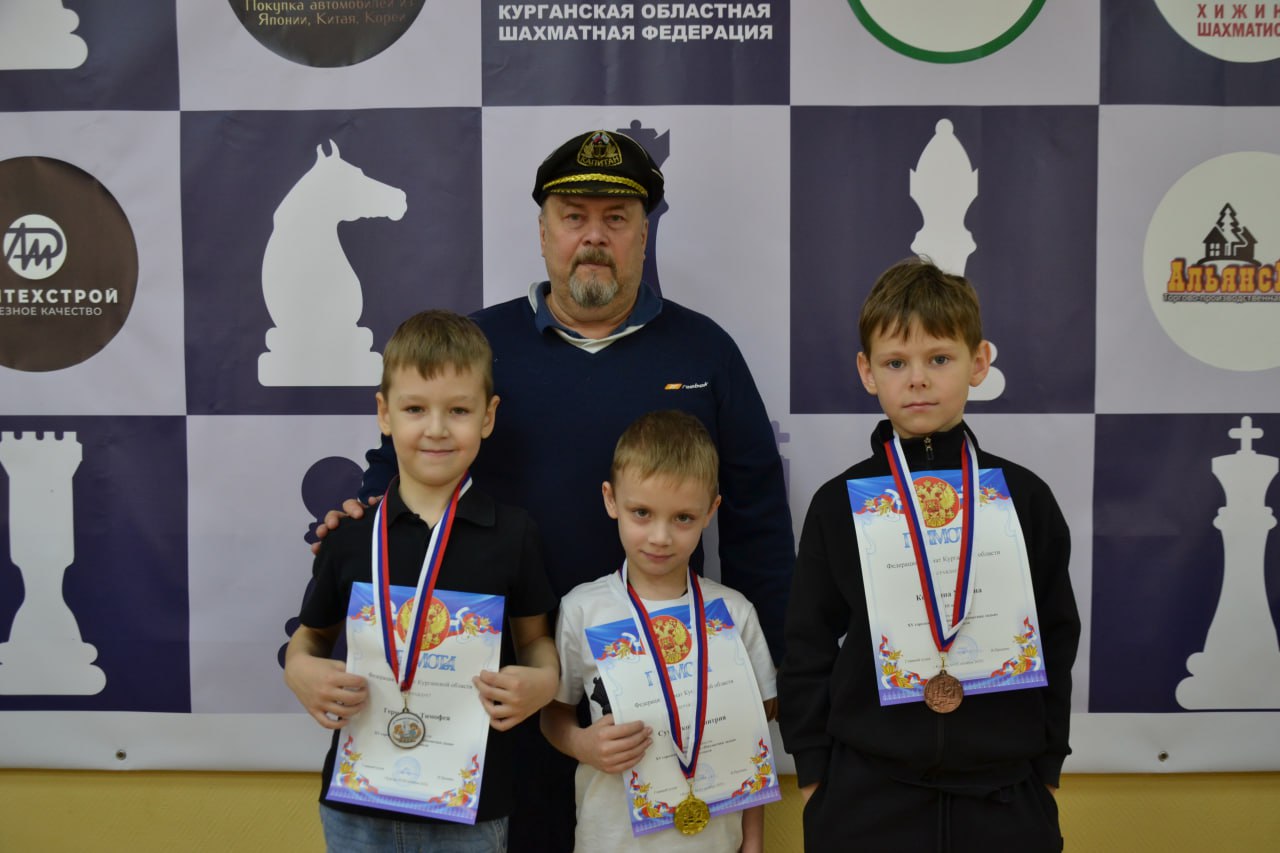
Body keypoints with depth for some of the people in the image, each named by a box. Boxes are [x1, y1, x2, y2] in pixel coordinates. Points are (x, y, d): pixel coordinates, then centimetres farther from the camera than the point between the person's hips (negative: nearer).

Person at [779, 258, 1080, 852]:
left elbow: (1056, 640, 5)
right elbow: (808, 649, 1)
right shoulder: (839, 504, -3)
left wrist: (1047, 765, 6)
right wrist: (814, 775, 1)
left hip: (1004, 795, 1)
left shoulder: (1024, 497, -1)